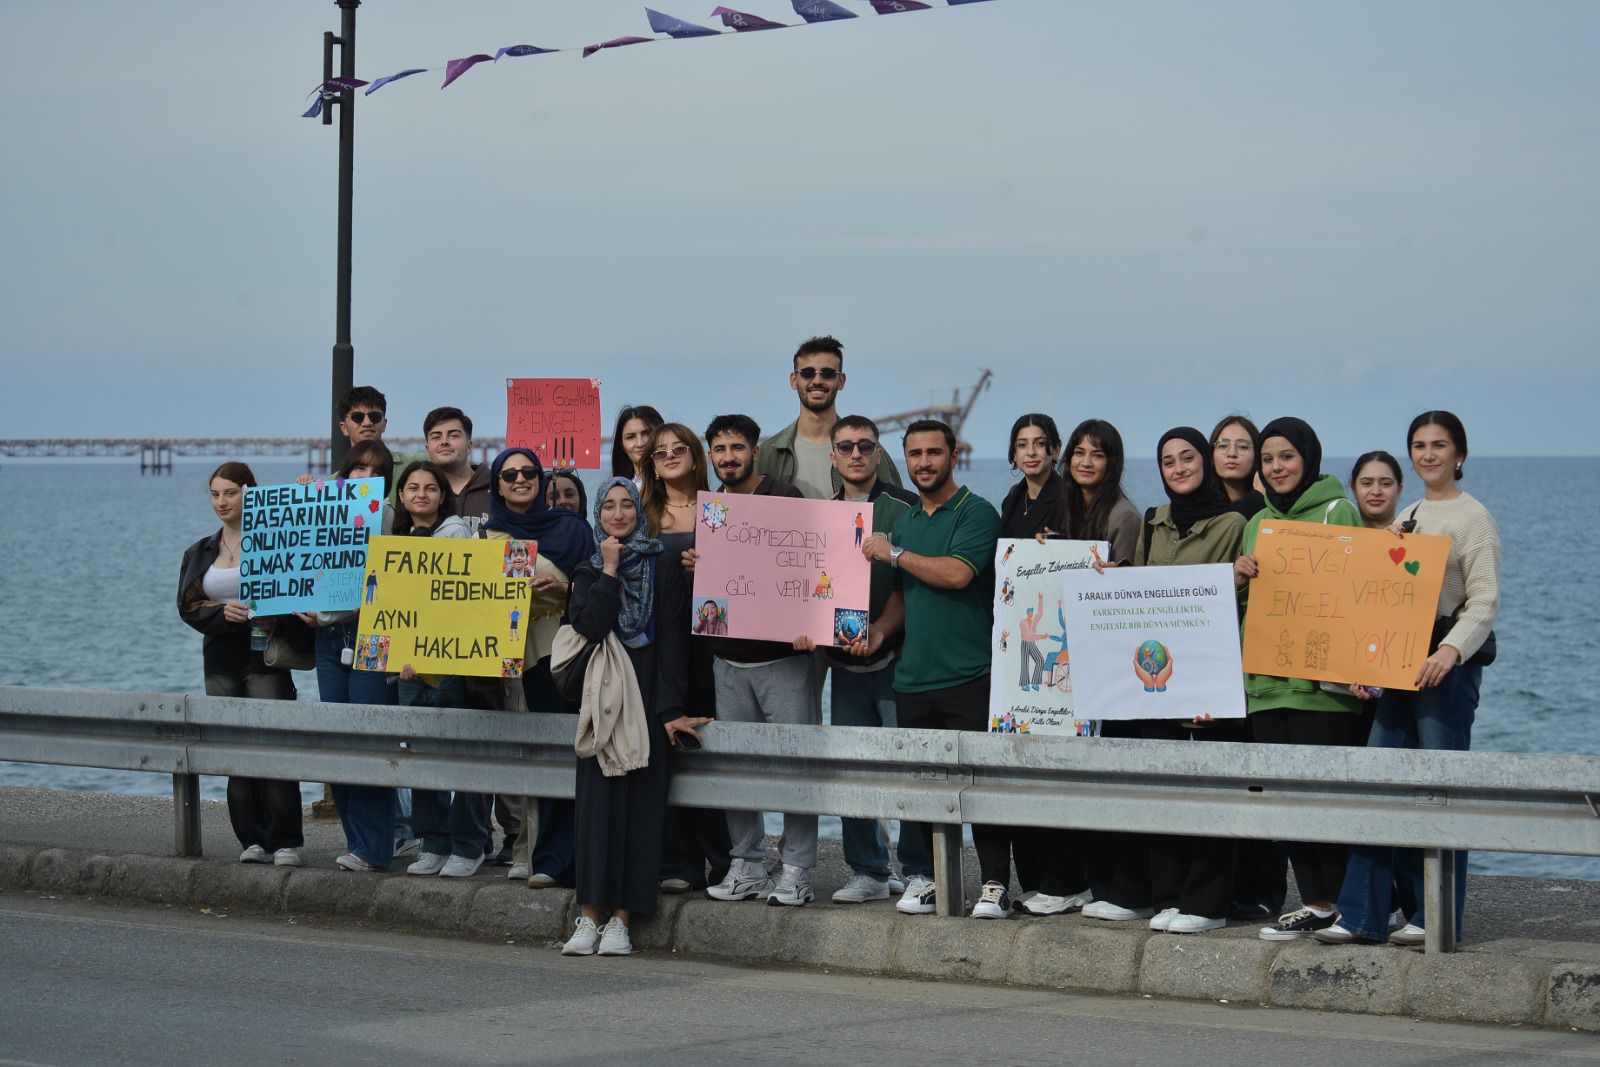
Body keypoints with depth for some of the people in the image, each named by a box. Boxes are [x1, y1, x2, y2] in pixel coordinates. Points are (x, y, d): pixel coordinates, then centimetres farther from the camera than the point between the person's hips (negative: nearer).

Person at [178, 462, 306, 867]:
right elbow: (188, 606, 5)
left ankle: (286, 843, -8)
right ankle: (253, 840, 9)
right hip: (221, 659, 5)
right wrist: (222, 613, -14)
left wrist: (276, 618, -22)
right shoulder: (200, 553, 14)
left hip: (264, 655, -5)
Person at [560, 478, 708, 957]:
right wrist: (609, 571, -7)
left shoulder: (663, 569, 3)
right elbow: (590, 625, -8)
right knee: (598, 798, -4)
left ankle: (621, 917, -4)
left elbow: (672, 642, -5)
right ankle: (590, 913, -4)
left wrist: (670, 709, -12)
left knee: (640, 800, -5)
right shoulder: (589, 571, 11)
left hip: (647, 694, -2)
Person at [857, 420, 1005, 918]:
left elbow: (956, 574, -18)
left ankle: (994, 883, -1)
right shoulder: (904, 521, 19)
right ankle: (924, 877, 15)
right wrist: (880, 628, 6)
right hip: (913, 679, 6)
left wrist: (895, 554, -7)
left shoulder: (976, 513, -4)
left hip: (969, 676, -6)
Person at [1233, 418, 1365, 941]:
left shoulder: (1337, 512, -2)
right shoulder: (1257, 523, 19)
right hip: (1267, 681, 7)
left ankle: (1344, 903, -2)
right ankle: (1314, 903, 11)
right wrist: (1239, 580, 1)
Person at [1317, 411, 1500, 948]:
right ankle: (1362, 915, 4)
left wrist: (1450, 651, -28)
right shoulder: (1406, 518, 18)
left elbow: (1485, 600, -13)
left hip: (1450, 667, -7)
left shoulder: (1472, 518, -4)